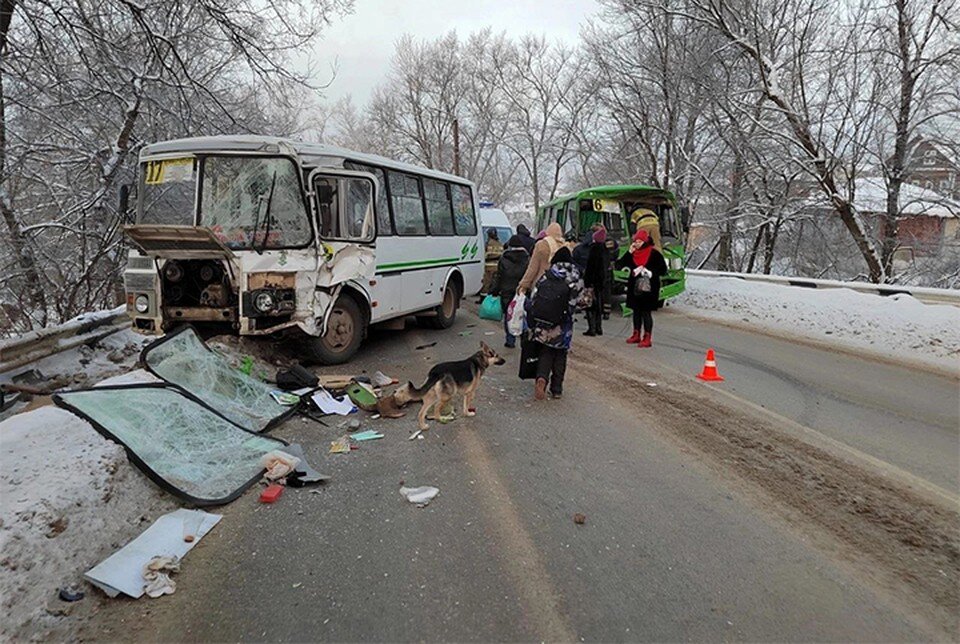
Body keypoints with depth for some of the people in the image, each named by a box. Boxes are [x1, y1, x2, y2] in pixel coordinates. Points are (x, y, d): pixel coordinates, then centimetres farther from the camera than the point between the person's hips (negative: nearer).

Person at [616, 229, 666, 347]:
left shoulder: (654, 254, -6)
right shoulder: (632, 254, 7)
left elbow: (663, 269, -5)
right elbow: (619, 265, 0)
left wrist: (651, 272, -18)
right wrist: (629, 252, -7)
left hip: (648, 288, -5)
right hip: (634, 288, 6)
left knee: (646, 312, -6)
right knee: (636, 311, 14)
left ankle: (647, 338, -2)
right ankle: (636, 335, 26)